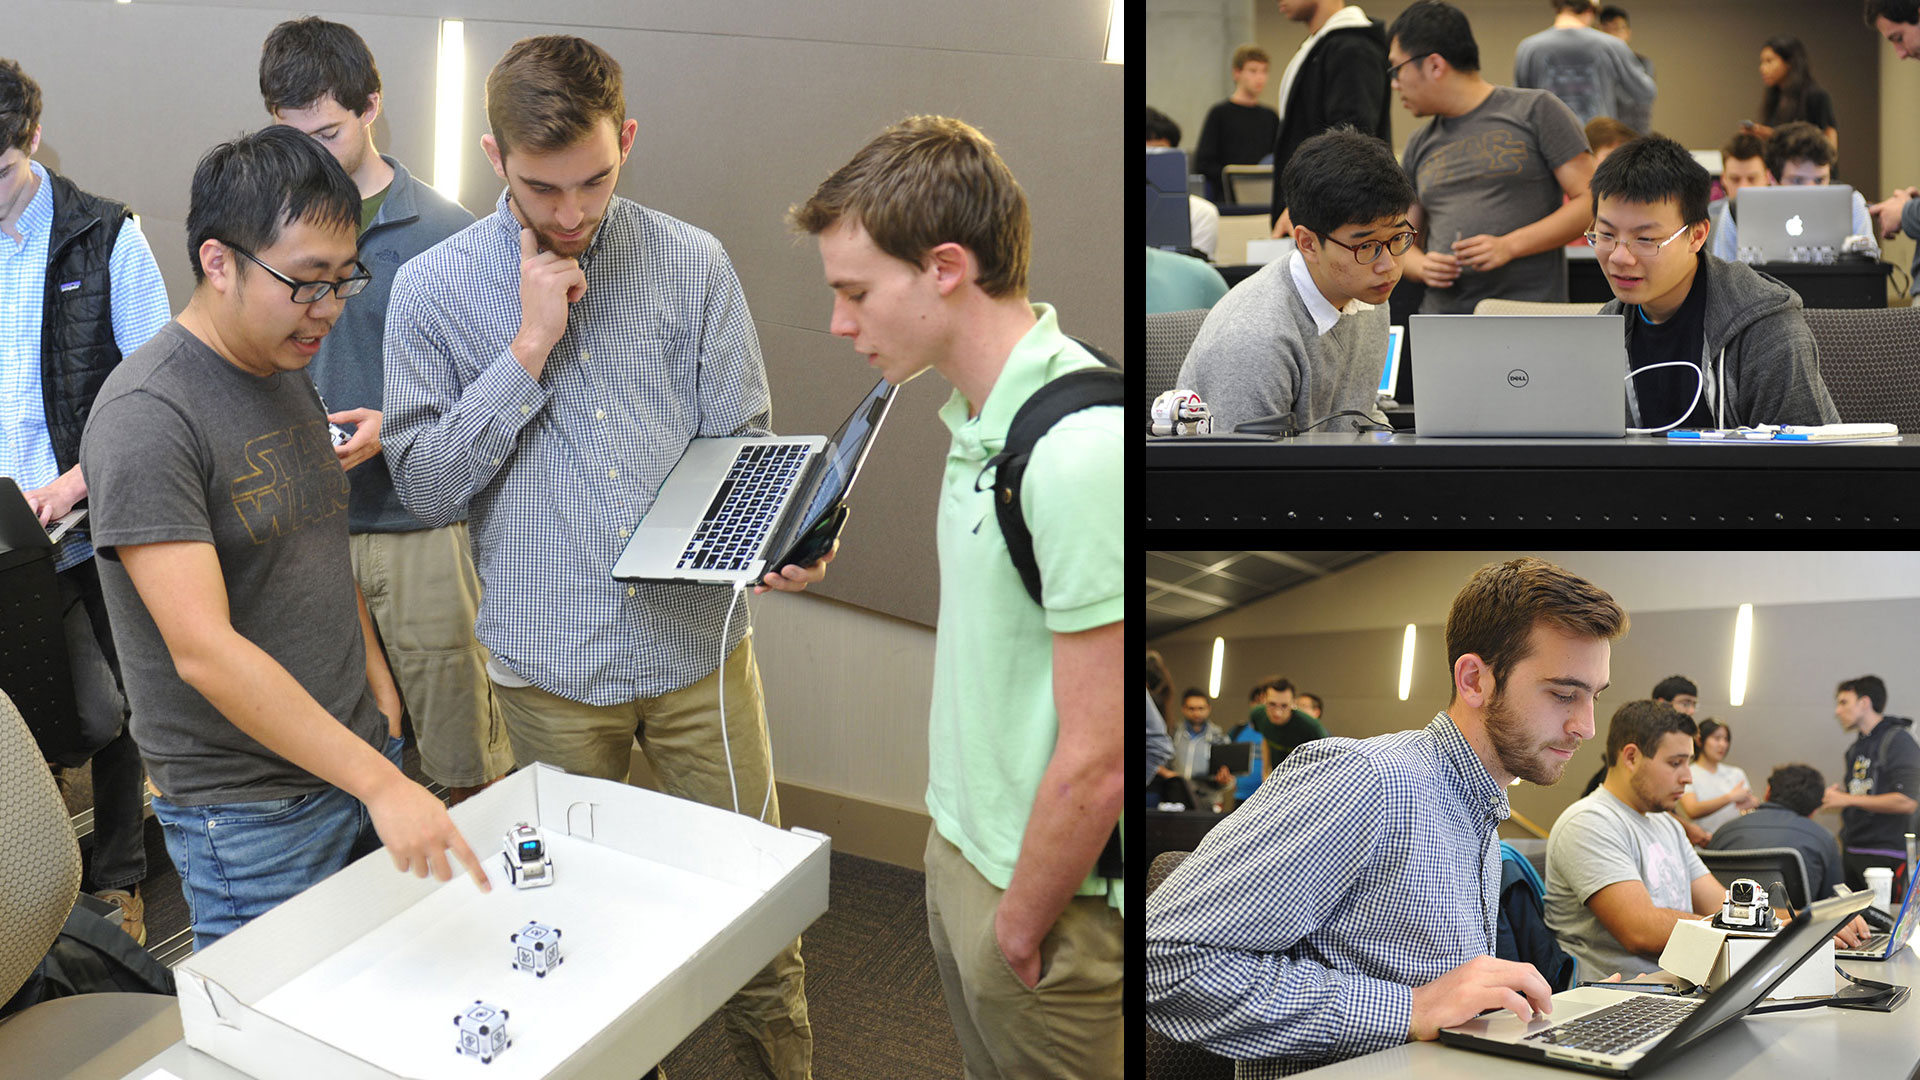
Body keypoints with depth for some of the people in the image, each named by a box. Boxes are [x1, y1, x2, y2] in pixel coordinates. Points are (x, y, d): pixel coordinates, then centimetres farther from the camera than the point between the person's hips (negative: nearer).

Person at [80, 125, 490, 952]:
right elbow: (203, 650, -27)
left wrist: (374, 675, 13)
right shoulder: (147, 417, -20)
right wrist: (379, 782, -31)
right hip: (250, 813, -8)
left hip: (358, 755, 8)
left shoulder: (288, 374, 8)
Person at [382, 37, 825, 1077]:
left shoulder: (694, 265, 1)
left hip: (698, 644, 1)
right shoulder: (434, 288, -2)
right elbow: (424, 487, -6)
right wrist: (529, 350, -14)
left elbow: (743, 445, 4)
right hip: (552, 664, 0)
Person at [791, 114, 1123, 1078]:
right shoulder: (980, 415, 3)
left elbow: (1096, 759, -26)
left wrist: (1020, 928, -15)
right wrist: (952, 832, 15)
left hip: (1050, 889, -9)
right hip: (963, 849, 9)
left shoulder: (1080, 448, -28)